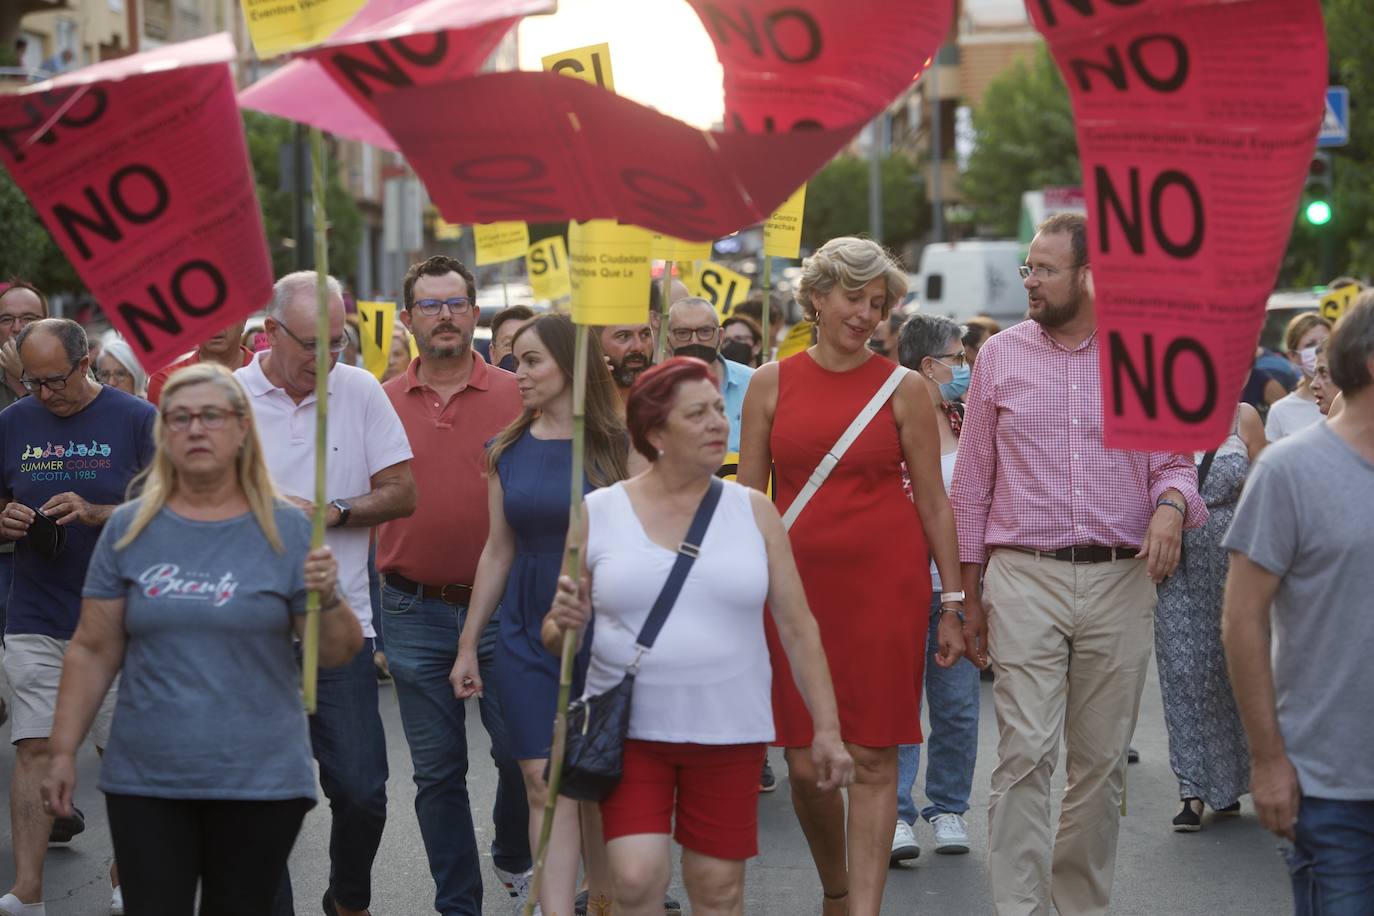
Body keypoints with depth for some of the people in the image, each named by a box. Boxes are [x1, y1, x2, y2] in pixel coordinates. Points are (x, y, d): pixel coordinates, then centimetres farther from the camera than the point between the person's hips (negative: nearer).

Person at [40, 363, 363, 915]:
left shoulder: (286, 531, 0)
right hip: (144, 782, 1)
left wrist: (328, 599, -20)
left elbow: (338, 655, 0)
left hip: (261, 781, -1)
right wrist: (63, 752, 2)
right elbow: (93, 651, 6)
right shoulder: (128, 529, 4)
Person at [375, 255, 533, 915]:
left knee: (522, 751, 1)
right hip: (414, 612, 1)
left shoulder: (516, 397, -1)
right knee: (437, 770, 7)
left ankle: (514, 859, 30)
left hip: (501, 606, -1)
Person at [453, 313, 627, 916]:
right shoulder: (507, 452, 8)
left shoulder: (616, 446, -4)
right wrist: (468, 644, 14)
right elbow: (498, 551, 13)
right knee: (545, 785, -5)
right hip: (527, 635, 3)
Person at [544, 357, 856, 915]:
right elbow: (555, 639, 7)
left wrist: (826, 729, 2)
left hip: (729, 729, 1)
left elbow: (798, 628, 7)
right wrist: (564, 622, -17)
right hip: (627, 727, -1)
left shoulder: (753, 512, 4)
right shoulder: (597, 514, 1)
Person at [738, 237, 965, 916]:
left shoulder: (904, 389, 3)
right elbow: (747, 500, 8)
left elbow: (934, 504, 5)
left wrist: (952, 604, 3)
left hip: (886, 584, -1)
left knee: (872, 760, -3)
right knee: (805, 766, 4)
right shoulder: (771, 384, 6)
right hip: (797, 583, 1)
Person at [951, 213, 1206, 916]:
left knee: (1102, 758, 8)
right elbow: (971, 481, 10)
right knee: (1025, 753, -10)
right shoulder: (1001, 356, 6)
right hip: (1024, 576, -1)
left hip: (1120, 579, 1)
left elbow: (1175, 464, 10)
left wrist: (1170, 506, -15)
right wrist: (970, 589, 7)